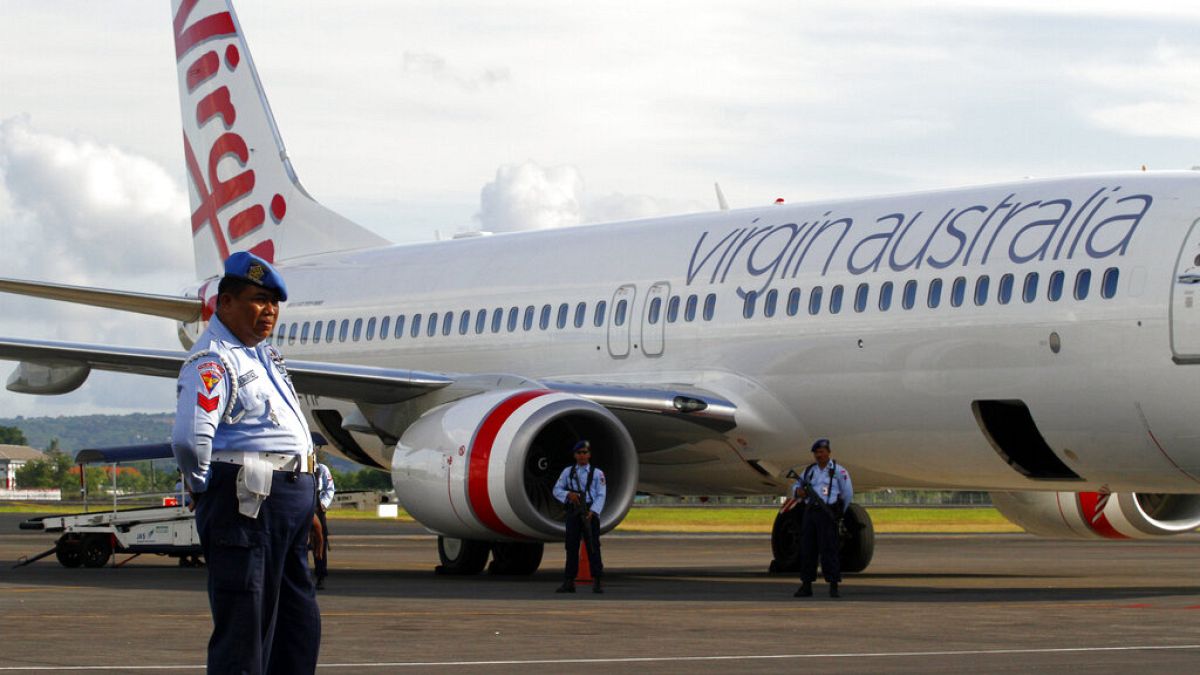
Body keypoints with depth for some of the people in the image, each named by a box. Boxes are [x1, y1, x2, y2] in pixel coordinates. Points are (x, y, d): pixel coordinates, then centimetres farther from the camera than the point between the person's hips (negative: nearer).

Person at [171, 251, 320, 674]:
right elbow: (189, 439, -29)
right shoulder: (213, 361, -14)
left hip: (291, 503, 10)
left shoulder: (263, 353, 18)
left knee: (299, 631, 15)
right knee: (243, 631, -8)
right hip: (247, 504, -10)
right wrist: (203, 490, -13)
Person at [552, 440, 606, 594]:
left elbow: (601, 495, -2)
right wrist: (568, 494, -13)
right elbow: (556, 490, 7)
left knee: (593, 546, -6)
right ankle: (569, 582, 6)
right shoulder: (567, 472, 11)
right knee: (571, 547, 2)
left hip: (590, 513, -2)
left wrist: (592, 512, -16)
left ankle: (597, 583, -5)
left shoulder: (597, 473, 5)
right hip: (573, 512, 2)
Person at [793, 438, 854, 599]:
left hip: (827, 514, -5)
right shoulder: (809, 470, 15)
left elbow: (848, 493, 1)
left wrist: (839, 513, 6)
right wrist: (798, 490, -3)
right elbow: (796, 485, 22)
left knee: (829, 550, -9)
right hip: (810, 513, 5)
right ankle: (806, 586, 8)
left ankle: (834, 587, -7)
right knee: (807, 549, 3)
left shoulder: (838, 470, 1)